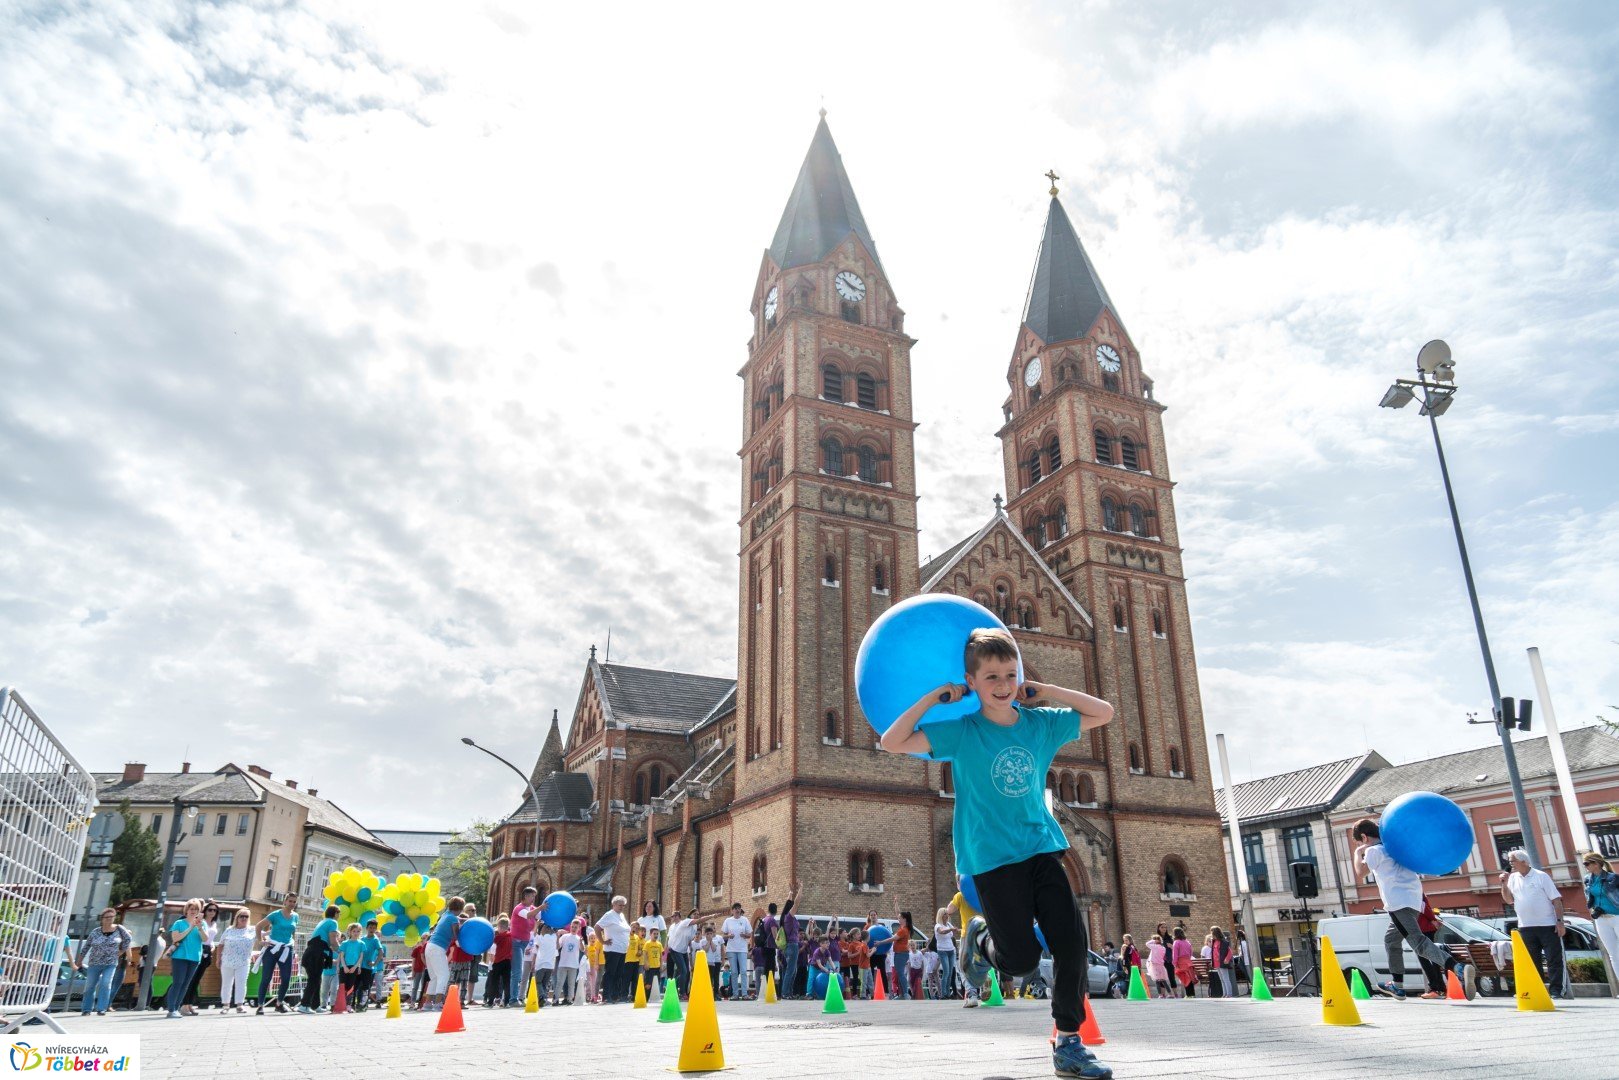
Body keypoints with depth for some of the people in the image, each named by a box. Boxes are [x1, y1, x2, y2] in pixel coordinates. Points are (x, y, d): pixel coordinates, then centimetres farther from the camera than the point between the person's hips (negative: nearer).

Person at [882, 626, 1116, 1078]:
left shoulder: (1040, 724, 3)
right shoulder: (962, 731, -8)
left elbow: (1103, 712, 8)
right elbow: (892, 742, -15)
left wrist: (1042, 691, 0)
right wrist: (932, 698, -16)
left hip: (1041, 846, 4)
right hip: (992, 856, -4)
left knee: (1072, 942, -6)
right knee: (1021, 960, -6)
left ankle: (1068, 1043, 11)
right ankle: (978, 939, 29)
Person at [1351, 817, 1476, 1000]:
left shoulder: (1373, 850, -2)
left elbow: (1360, 872, -7)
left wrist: (1358, 853, 6)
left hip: (1400, 902, -10)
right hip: (1413, 899, 10)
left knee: (1418, 942, -21)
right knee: (1391, 939, 24)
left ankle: (1459, 968, -42)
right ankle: (1397, 986, 32)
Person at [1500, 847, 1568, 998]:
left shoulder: (1541, 876, -4)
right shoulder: (1513, 878, 9)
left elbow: (1556, 899, -5)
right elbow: (1509, 900, 10)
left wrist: (1560, 921, -12)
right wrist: (1504, 884, -3)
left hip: (1547, 925, -4)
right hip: (1526, 927, 5)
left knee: (1554, 959, -3)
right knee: (1533, 961, 8)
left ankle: (1556, 991, 1)